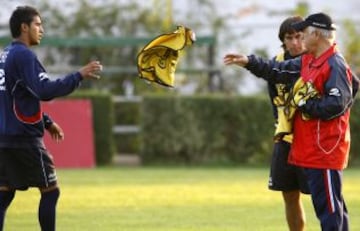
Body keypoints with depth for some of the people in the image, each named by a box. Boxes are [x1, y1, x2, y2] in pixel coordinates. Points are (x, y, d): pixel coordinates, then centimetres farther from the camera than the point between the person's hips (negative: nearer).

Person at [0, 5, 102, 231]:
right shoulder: (24, 55, -13)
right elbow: (45, 90, -23)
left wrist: (46, 122, 25)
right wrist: (80, 76, -18)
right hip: (25, 138, -9)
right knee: (51, 191, -1)